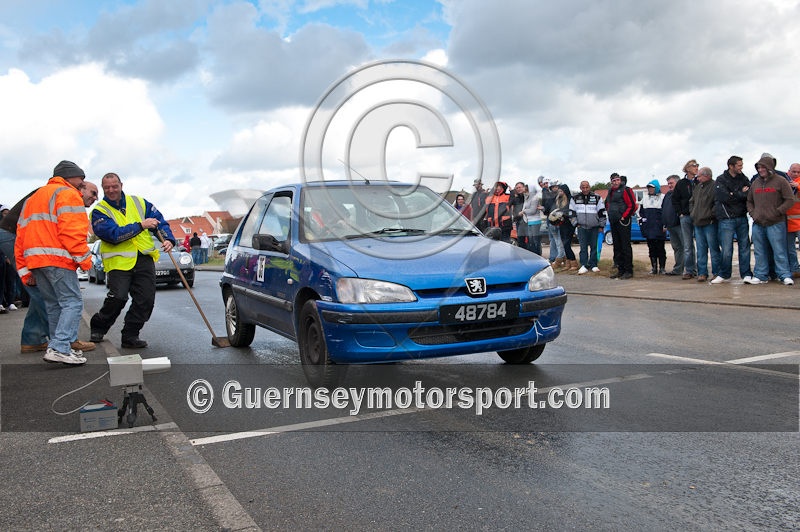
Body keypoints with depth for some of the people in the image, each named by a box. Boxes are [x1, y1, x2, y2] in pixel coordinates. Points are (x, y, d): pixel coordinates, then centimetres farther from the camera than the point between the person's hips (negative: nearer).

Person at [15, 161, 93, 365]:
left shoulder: (32, 199, 29)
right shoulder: (67, 194, 0)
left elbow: (21, 236, 24)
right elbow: (72, 231, -15)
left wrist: (24, 270, 22)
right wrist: (84, 258, -10)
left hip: (33, 260, 9)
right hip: (57, 259, -9)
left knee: (53, 305, 15)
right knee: (72, 302, -9)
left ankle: (58, 347, 18)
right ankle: (59, 348, -19)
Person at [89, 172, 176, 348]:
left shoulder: (138, 202, 13)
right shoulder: (99, 211, 1)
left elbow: (160, 221, 11)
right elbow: (114, 234, -15)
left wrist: (168, 239, -8)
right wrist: (141, 225, -18)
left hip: (144, 259, 4)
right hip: (119, 261, -4)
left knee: (146, 300, -4)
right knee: (117, 298, -13)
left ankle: (130, 336, 10)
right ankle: (98, 328, 14)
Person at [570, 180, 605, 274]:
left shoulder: (597, 198, -1)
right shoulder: (575, 198, 3)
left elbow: (602, 213, 2)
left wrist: (601, 226, 1)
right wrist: (576, 223, 2)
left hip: (594, 227, 0)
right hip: (582, 227, 0)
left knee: (594, 247, 5)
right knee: (583, 247, -2)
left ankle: (593, 265, 13)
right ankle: (584, 266, 1)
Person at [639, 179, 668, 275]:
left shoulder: (663, 198, 0)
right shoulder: (645, 199, 15)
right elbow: (640, 211, 21)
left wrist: (665, 225, -9)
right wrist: (641, 221, 12)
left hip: (659, 228, -4)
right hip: (648, 228, 4)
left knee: (660, 248, 0)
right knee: (651, 248, 5)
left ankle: (662, 267, 7)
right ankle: (653, 267, 10)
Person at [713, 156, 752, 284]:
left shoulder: (743, 178, 11)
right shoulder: (721, 180, -1)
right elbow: (725, 197, -13)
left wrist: (734, 195, -13)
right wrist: (742, 194, -3)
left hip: (742, 217, 4)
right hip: (727, 219, -4)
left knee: (745, 246, 4)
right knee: (726, 249, -3)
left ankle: (746, 274, 12)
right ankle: (724, 275, 9)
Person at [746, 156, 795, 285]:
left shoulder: (780, 181, -3)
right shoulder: (755, 183, 13)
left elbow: (790, 200, -5)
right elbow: (749, 201, 21)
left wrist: (777, 212, -13)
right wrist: (752, 213, 4)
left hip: (776, 224, -5)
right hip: (758, 224, 5)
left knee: (779, 251, -3)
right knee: (760, 252, 8)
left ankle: (785, 275, 4)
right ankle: (760, 275, 15)